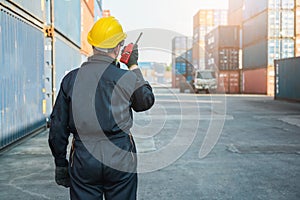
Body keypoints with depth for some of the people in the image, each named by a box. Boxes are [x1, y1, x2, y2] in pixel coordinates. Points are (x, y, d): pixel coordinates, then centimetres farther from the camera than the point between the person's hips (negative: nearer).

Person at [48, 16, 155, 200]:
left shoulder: (71, 79, -2)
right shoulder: (127, 78, -9)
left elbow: (58, 127, 2)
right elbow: (147, 101, 12)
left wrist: (60, 163, 13)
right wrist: (134, 67, 18)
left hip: (83, 162, 2)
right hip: (121, 161, -1)